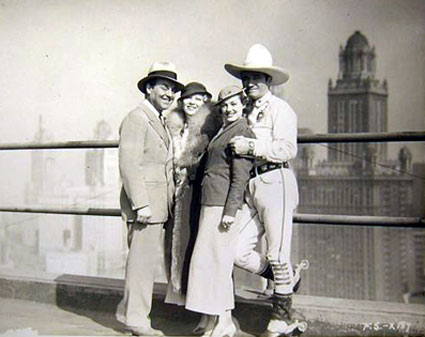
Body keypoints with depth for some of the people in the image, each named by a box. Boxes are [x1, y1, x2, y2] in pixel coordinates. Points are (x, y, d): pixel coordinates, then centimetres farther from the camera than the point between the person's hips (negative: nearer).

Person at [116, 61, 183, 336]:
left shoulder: (159, 121, 22)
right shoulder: (136, 118, -8)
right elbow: (129, 164, -17)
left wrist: (171, 198, 19)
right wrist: (141, 204, -22)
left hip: (159, 203, 10)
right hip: (145, 201, -10)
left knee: (147, 259, 13)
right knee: (143, 259, -5)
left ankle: (129, 311, 24)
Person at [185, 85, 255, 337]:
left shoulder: (243, 132, -9)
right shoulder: (224, 130, 20)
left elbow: (240, 177, -16)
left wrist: (230, 211, -20)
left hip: (224, 203, -10)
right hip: (212, 202, 10)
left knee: (213, 260, -6)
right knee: (218, 262, 12)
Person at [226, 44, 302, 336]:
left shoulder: (280, 109, -2)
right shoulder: (245, 112, 20)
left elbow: (288, 149, -13)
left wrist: (251, 147, -17)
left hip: (275, 183, -7)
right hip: (249, 186, 7)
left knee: (277, 253, -1)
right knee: (240, 253, 2)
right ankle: (288, 278, 26)